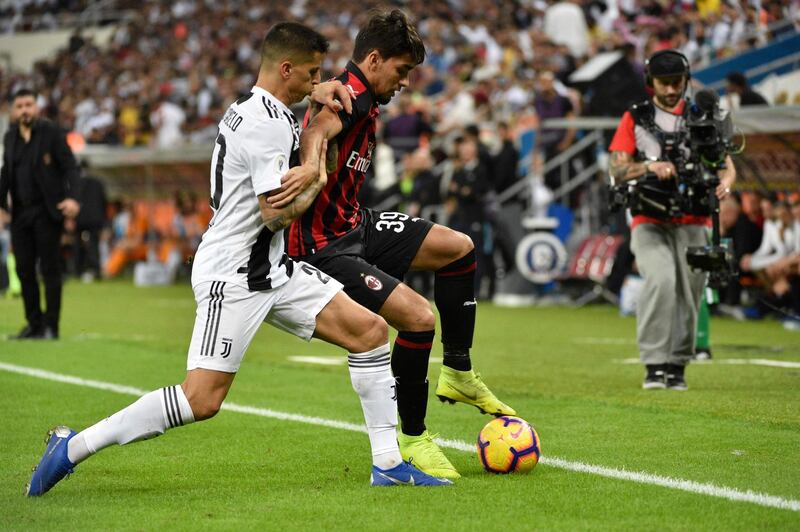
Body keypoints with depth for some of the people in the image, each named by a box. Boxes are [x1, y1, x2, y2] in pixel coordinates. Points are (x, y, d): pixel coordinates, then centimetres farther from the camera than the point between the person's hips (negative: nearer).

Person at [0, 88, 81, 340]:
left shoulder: (52, 132, -4)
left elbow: (70, 167, -9)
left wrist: (72, 197, -22)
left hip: (47, 212, -5)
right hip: (20, 213, 5)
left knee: (50, 269, -3)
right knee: (24, 269, 4)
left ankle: (51, 326, 1)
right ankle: (34, 323, 14)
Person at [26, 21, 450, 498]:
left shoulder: (254, 110, 13)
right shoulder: (268, 124, -18)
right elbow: (275, 213, -23)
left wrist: (320, 95, 20)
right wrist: (316, 185, -4)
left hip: (271, 270, 11)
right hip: (234, 273, -11)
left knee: (370, 330, 3)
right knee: (202, 399, -15)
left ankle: (388, 463, 7)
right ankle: (73, 447, -5)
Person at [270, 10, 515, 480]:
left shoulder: (365, 102, 13)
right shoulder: (351, 96, -19)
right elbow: (319, 129, -43)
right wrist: (311, 165, -63)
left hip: (354, 226, 11)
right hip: (324, 247, -11)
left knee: (459, 248, 13)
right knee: (419, 317, -22)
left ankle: (459, 374, 21)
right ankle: (412, 438, -5)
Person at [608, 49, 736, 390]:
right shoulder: (635, 119, 9)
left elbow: (726, 164, 8)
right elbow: (617, 169, 1)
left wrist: (725, 183, -16)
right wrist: (650, 166, -18)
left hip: (693, 224, 2)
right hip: (649, 223, -2)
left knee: (689, 293, -3)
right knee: (661, 280, -24)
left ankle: (677, 367, 11)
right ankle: (655, 365, -22)